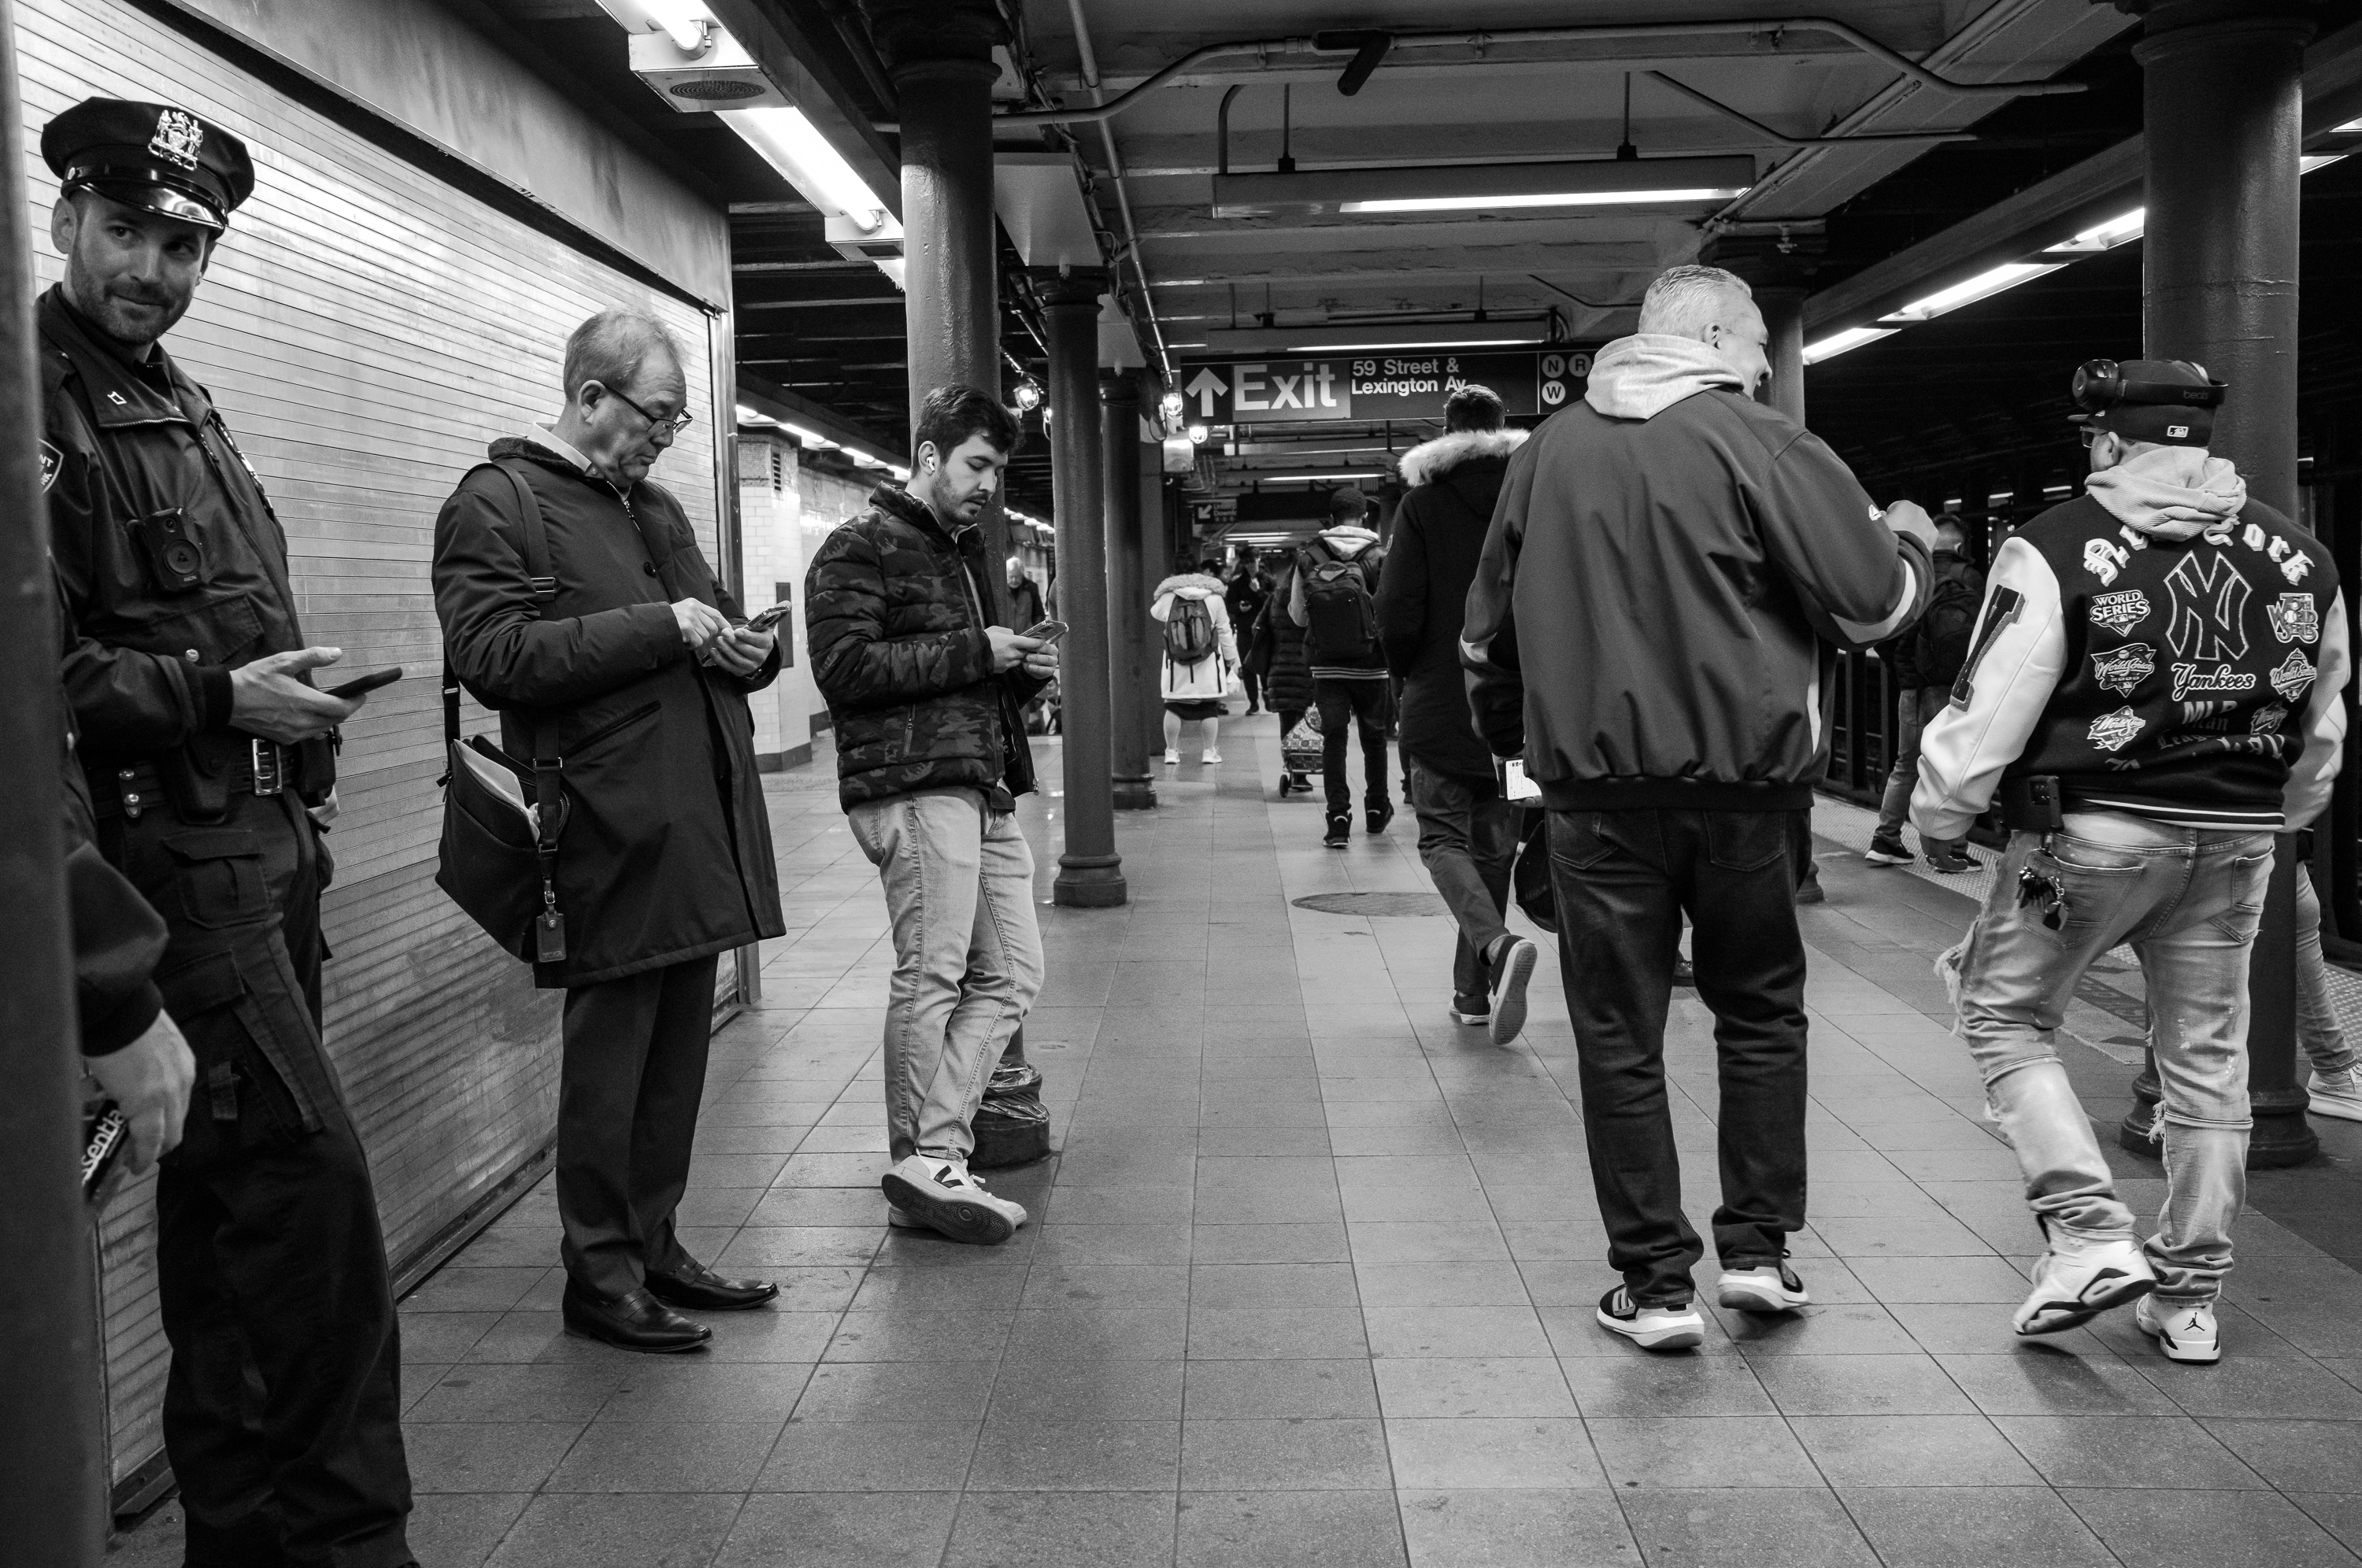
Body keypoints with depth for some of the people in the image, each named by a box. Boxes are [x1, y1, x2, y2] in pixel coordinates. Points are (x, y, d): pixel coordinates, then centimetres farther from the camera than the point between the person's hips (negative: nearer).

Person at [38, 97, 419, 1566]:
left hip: (260, 842, 9)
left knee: (231, 1193, 15)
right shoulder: (40, 402, -10)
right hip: (163, 847, -9)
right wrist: (216, 696, -19)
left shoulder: (185, 405, 19)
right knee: (309, 1169, -12)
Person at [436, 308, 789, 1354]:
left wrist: (747, 647, 6)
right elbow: (493, 656, -18)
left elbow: (718, 628, 31)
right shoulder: (496, 503, -4)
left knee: (678, 1053, 13)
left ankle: (654, 1246, 26)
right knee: (608, 1056, 0)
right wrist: (657, 627, -18)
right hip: (608, 836, -8)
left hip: (695, 827, 8)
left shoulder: (655, 507, 21)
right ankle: (599, 1275, 13)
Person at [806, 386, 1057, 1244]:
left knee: (1011, 972, 5)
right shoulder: (859, 548, -2)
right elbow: (845, 666, -15)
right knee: (933, 977, -7)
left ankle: (931, 1155, 7)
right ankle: (922, 1161, 3)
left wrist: (1021, 673, 11)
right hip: (915, 785, -9)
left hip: (983, 788, 9)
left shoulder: (964, 551, 26)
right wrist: (974, 653, -13)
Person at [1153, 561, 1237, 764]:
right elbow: (1224, 631, 1)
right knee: (1210, 707, 9)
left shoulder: (1168, 598, -5)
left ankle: (1171, 751, 10)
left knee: (1173, 706, 8)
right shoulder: (1214, 599, -5)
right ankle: (1209, 751, 10)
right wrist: (1231, 658, 12)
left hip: (1176, 664, 1)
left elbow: (1155, 612, 16)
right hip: (1208, 663, -1)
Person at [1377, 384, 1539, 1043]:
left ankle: (1496, 944, -23)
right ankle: (1474, 989, 21)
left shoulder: (1423, 504, -7)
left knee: (1443, 836, 4)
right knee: (1495, 844, 14)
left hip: (1442, 704, -3)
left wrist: (1407, 672, 8)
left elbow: (1398, 615, -11)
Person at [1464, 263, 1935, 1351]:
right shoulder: (1761, 446, -6)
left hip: (1595, 785, 2)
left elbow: (1487, 631, 13)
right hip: (1739, 782, -1)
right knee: (1761, 1009, 18)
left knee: (1619, 1035, 7)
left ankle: (1654, 1284, 11)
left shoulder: (1550, 448, 7)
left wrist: (1508, 735, 28)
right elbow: (1874, 605, -7)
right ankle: (1757, 1249, 20)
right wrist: (1909, 540, 14)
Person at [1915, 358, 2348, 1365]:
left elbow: (1988, 714, -12)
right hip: (2235, 839, 5)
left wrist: (1938, 815, 2)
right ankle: (2190, 1299, 23)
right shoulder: (2298, 557, 7)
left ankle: (2090, 1235, 0)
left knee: (2006, 1016, 11)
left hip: (2091, 831, -5)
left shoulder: (2058, 549, -11)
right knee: (2207, 1059, 13)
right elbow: (2321, 726, 16)